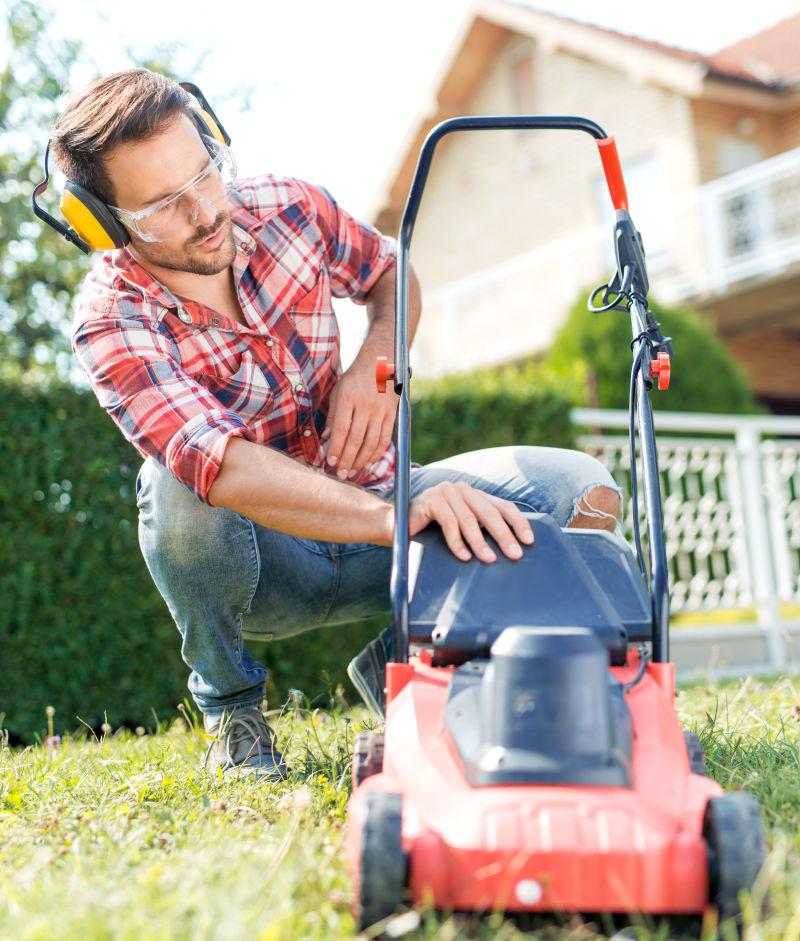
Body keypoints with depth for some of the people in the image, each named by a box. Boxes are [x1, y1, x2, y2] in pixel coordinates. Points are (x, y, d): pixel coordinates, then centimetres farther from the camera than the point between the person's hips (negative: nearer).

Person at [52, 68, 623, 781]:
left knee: (587, 493, -14)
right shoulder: (112, 323, -22)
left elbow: (390, 274, 12)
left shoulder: (288, 207, -8)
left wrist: (377, 362, -11)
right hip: (252, 556, -3)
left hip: (369, 500, 4)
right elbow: (223, 467, -40)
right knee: (180, 489, -38)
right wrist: (399, 517, -54)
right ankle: (229, 704, -7)